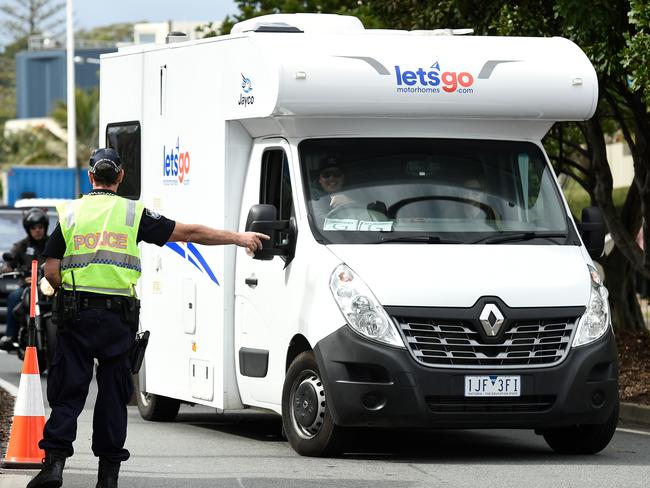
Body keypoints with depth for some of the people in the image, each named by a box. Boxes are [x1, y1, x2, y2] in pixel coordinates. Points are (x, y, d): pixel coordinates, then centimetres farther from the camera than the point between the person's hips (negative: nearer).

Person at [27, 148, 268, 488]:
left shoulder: (70, 213, 6)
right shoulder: (134, 213, 4)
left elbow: (51, 271, 1)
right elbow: (189, 233, 5)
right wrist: (239, 238, 13)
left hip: (76, 316, 0)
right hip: (118, 316, 0)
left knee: (67, 390, 3)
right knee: (113, 392, 7)